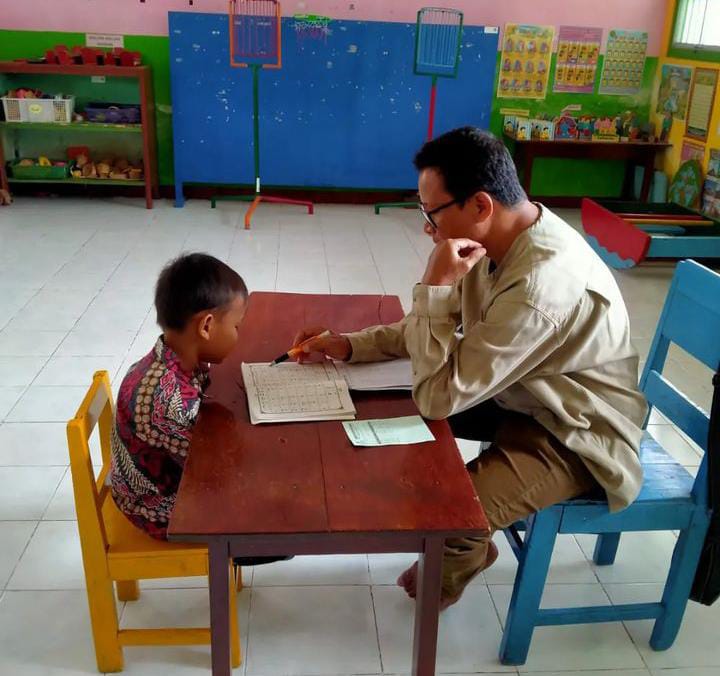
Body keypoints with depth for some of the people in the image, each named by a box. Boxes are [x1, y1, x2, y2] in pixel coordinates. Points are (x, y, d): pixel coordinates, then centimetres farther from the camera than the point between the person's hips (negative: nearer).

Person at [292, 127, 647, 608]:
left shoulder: (543, 285, -37)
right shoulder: (499, 238, -8)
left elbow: (438, 396, -33)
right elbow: (435, 330, 5)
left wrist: (435, 284, -31)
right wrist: (348, 345, -4)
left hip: (576, 436, -9)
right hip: (526, 397, 9)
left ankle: (448, 575, 17)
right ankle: (465, 545, 22)